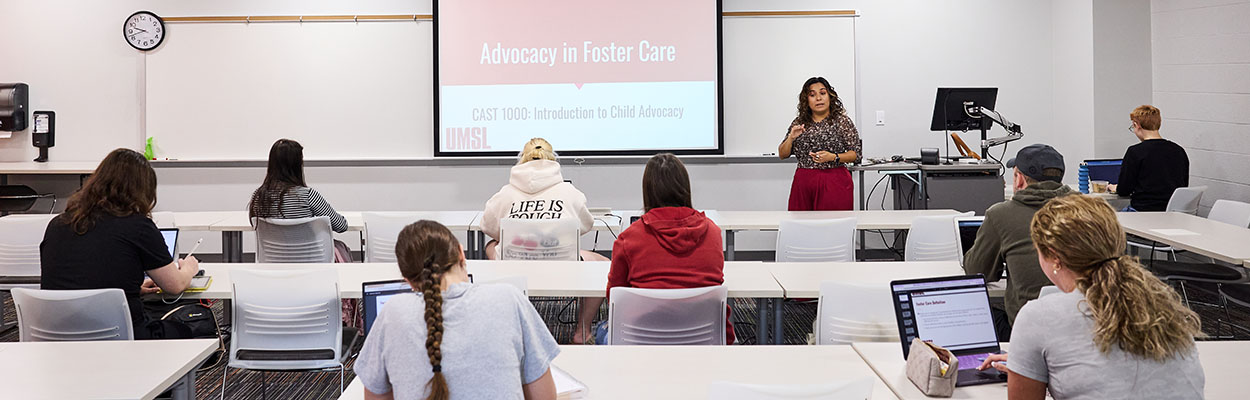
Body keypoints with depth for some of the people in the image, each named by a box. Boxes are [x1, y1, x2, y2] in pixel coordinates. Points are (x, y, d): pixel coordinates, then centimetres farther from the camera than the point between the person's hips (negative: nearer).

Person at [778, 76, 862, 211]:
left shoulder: (842, 121, 1)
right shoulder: (799, 122, 10)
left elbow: (856, 153, -1)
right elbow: (782, 155, 12)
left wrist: (833, 157, -16)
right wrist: (791, 138, -6)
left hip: (834, 185, -3)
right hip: (803, 184, 3)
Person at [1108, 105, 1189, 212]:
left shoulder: (1135, 152, -10)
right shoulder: (1179, 151, 7)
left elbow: (1123, 191, -5)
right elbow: (1184, 186, 16)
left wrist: (1114, 188, 19)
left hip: (1144, 210, -6)